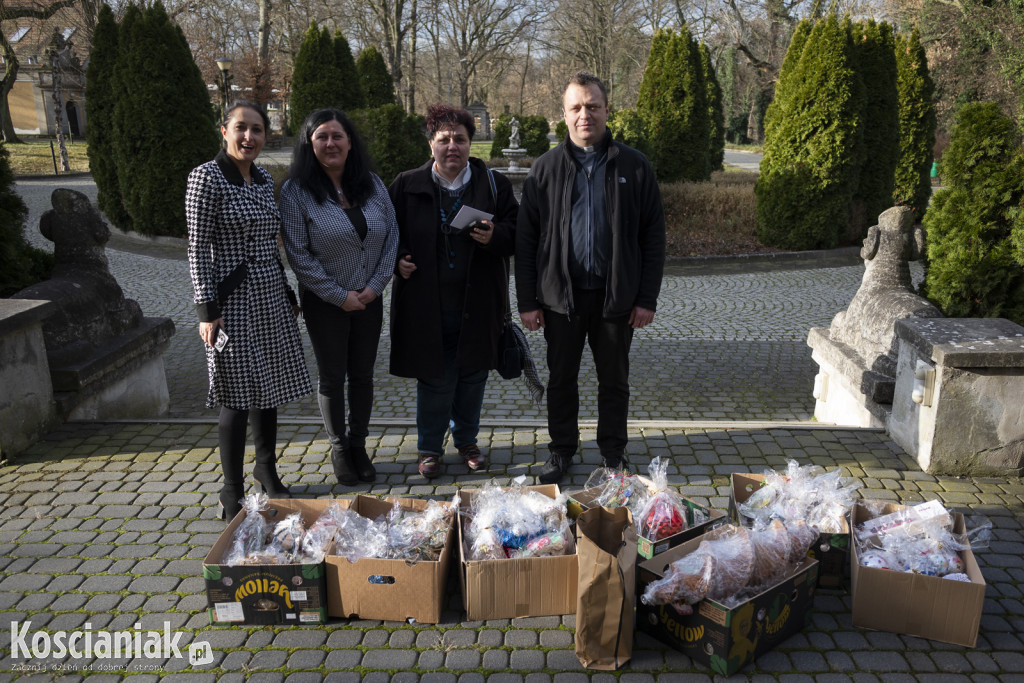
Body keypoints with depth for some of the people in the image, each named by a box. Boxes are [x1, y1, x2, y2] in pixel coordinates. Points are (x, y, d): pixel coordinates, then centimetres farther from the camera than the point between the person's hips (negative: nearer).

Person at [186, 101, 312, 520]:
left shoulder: (265, 179, 11)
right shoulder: (207, 176, -9)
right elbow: (198, 248, -12)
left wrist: (288, 294, 18)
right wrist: (206, 310, -16)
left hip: (272, 298, 7)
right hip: (233, 301, -7)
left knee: (269, 390, 15)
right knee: (237, 399, -1)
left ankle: (267, 470, 34)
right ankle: (233, 495, 14)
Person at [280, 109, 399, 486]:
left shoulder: (372, 184, 2)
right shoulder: (296, 192, -9)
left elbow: (392, 236, 3)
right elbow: (298, 254, -12)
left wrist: (376, 285, -7)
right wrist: (340, 295, -13)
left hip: (369, 299, 3)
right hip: (325, 302, -3)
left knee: (363, 375, 12)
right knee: (333, 377, 9)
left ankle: (358, 445, 30)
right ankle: (338, 448, 28)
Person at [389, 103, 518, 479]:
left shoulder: (493, 184, 4)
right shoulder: (407, 186, 2)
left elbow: (517, 233, 4)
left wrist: (495, 236, -17)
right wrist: (397, 259, -8)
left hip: (477, 303, 2)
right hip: (427, 303, -1)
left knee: (473, 376, 12)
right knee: (434, 378, 5)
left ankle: (466, 440, 33)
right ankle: (430, 447, 25)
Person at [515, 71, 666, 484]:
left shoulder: (633, 166, 1)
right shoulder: (546, 168, 3)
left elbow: (653, 237, 2)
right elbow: (526, 239, 2)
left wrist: (647, 298, -4)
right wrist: (527, 301, -3)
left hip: (616, 295, 0)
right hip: (561, 295, 1)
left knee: (614, 380, 12)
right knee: (561, 379, 11)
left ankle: (612, 453, 29)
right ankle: (562, 450, 29)